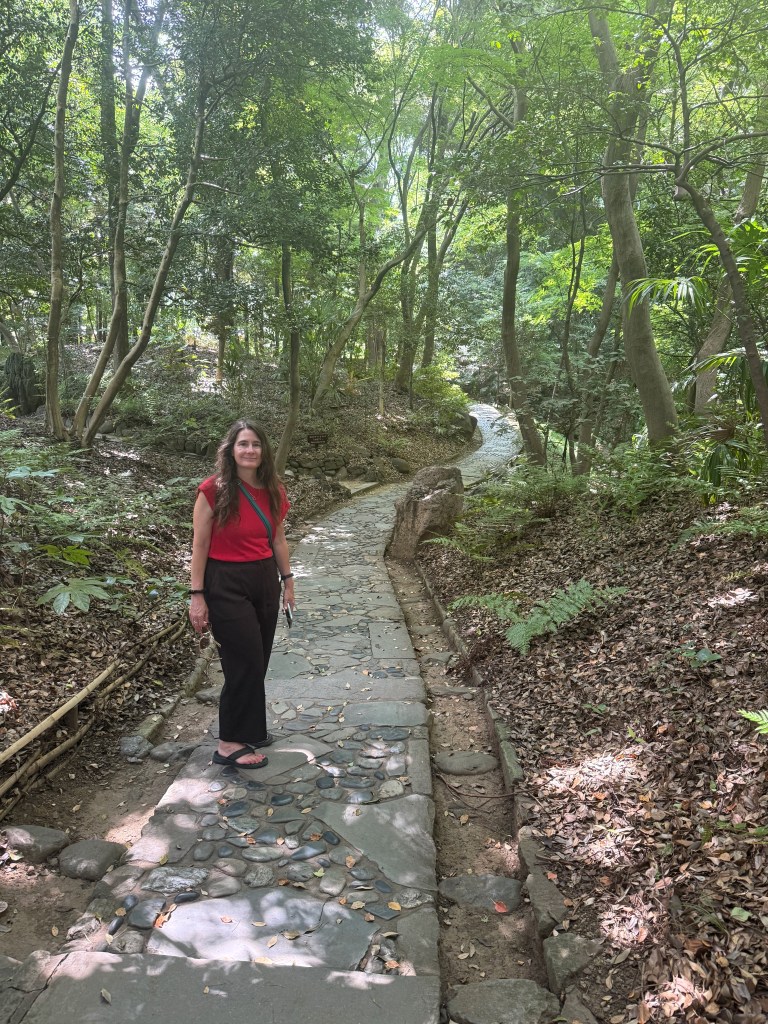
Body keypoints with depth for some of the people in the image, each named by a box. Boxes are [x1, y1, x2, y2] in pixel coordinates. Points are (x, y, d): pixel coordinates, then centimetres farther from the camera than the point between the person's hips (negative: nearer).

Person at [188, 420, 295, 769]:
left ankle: (249, 730, 30)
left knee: (258, 661, 13)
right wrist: (197, 595, -11)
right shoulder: (214, 490, -13)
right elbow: (199, 545, -10)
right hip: (226, 584, -6)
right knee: (246, 661, -4)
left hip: (264, 580, 6)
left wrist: (287, 580, 15)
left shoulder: (273, 491, 3)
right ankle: (230, 744, 10)